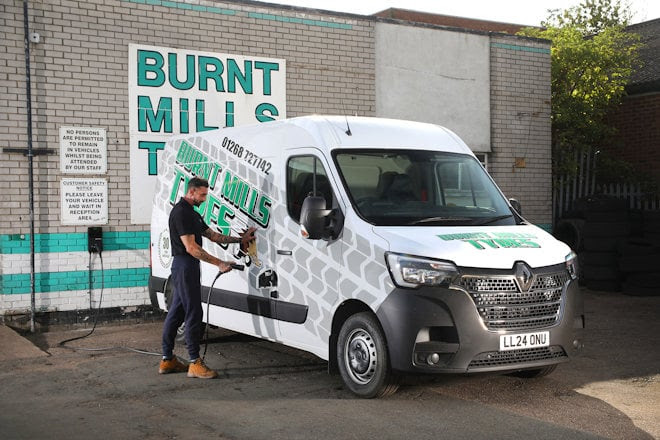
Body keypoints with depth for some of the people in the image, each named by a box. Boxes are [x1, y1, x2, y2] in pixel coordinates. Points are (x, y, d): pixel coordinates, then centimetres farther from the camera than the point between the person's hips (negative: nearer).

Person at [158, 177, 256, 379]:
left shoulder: (193, 214, 18)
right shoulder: (181, 212, -15)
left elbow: (213, 235, 20)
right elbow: (191, 247, -21)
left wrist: (240, 239, 14)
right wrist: (219, 263, -23)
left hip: (186, 266, 11)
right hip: (185, 266, -11)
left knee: (176, 312, 11)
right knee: (194, 313, -9)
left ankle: (167, 360, 17)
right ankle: (195, 363, -6)